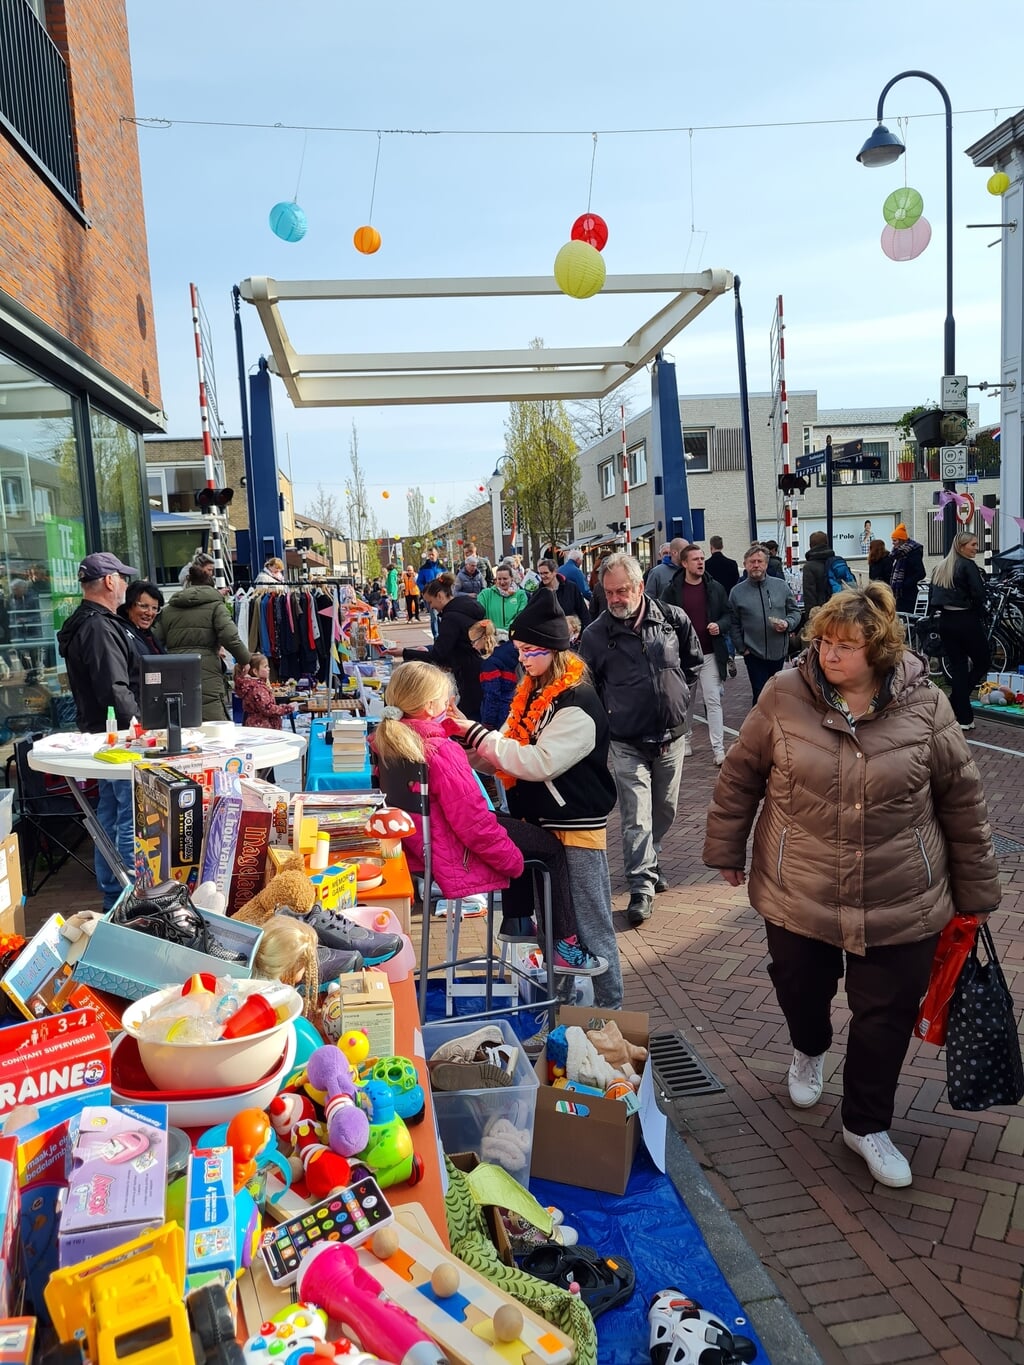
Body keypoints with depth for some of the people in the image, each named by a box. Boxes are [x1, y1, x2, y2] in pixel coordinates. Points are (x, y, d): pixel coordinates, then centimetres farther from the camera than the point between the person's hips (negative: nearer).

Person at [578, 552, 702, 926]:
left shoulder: (673, 619, -3)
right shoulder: (596, 635, -8)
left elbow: (694, 659, 13)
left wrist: (678, 692, 8)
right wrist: (608, 715, -4)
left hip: (671, 737, 3)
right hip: (627, 744, -3)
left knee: (665, 810, 17)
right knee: (636, 817, -7)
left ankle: (648, 864, 39)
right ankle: (642, 886, 0)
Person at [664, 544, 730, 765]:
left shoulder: (715, 588, 5)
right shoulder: (672, 590, -1)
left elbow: (728, 614, 11)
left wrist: (720, 626, -9)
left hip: (710, 654, 0)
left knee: (713, 701, -5)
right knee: (686, 701, 13)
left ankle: (718, 748, -5)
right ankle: (686, 739, 29)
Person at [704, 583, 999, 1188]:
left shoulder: (923, 705, -10)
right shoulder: (785, 695, -11)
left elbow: (963, 799, 0)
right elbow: (741, 774, 1)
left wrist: (976, 889, 5)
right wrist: (726, 849, 7)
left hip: (900, 904, 0)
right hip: (798, 894, 1)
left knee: (887, 1015, 9)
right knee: (801, 989, 19)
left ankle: (867, 1124, 34)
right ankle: (810, 1048, 56)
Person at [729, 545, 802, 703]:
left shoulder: (781, 586, 3)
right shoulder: (737, 592, -1)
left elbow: (795, 611, 10)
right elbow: (734, 624, 3)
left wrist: (788, 624, -11)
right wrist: (742, 648, -2)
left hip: (779, 651, 2)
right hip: (754, 654, -2)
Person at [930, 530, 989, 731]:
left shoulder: (941, 567, 13)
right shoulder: (968, 565, -10)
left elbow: (934, 596, 11)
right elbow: (978, 596, -17)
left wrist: (939, 612, 12)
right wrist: (981, 618, -6)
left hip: (945, 621, 7)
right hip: (966, 620, -7)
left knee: (957, 666, 9)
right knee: (982, 663, 8)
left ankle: (963, 717, 9)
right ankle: (955, 702, -3)